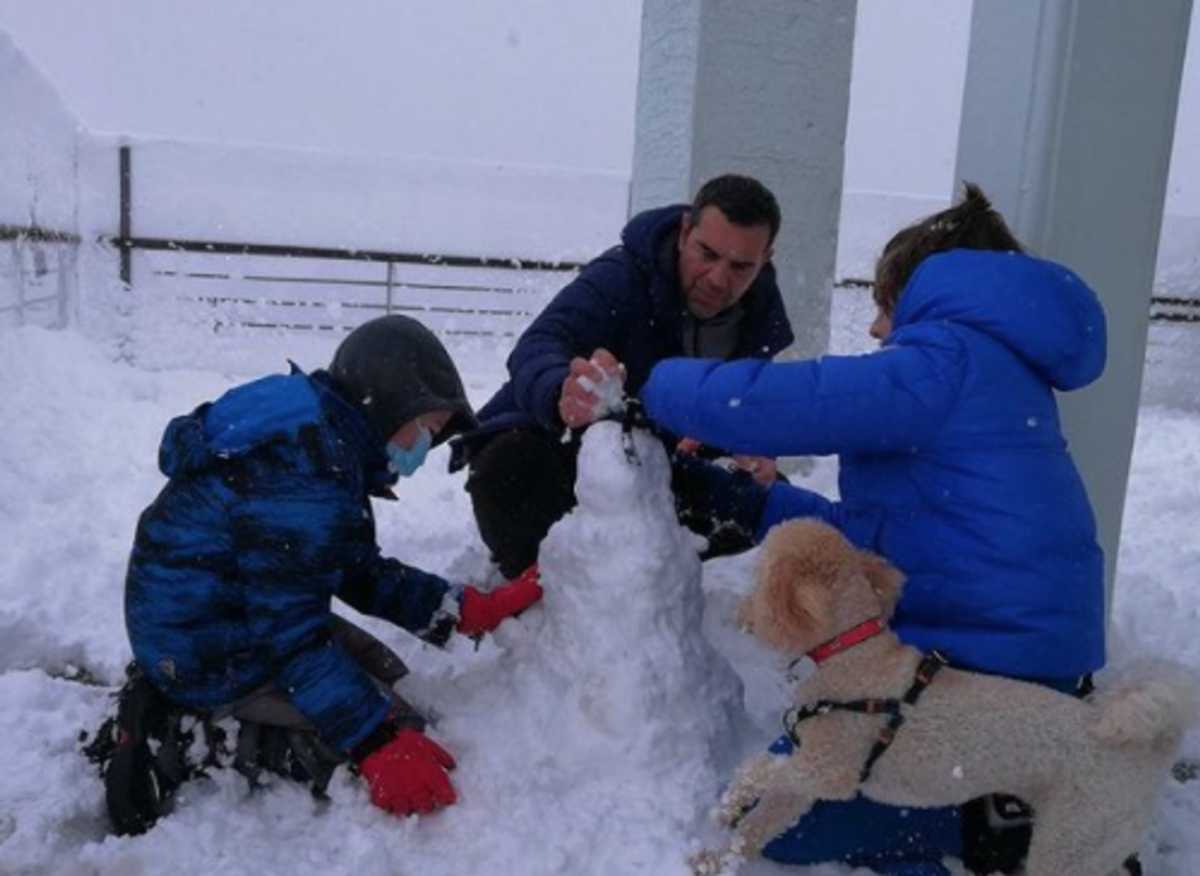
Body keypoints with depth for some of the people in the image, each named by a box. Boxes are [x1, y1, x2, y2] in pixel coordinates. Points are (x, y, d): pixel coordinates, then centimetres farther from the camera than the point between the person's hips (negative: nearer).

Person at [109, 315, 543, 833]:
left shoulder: (323, 439, 4)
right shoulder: (305, 469, -28)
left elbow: (363, 575, 6)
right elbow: (289, 628, -27)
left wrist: (471, 610, -4)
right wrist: (381, 745, -25)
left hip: (240, 619, 10)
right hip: (212, 659, -10)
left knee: (383, 675, 19)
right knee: (404, 734, -7)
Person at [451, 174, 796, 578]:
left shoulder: (762, 309, -7)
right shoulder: (620, 276, -27)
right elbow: (535, 349, -43)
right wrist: (562, 395, -69)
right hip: (551, 442, -5)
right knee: (509, 468, -38)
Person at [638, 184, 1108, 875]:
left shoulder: (948, 358, -15)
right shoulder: (994, 372, 16)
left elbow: (771, 403, -24)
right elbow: (873, 532, 16)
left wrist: (657, 384, -6)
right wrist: (745, 501, 15)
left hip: (984, 669, -10)